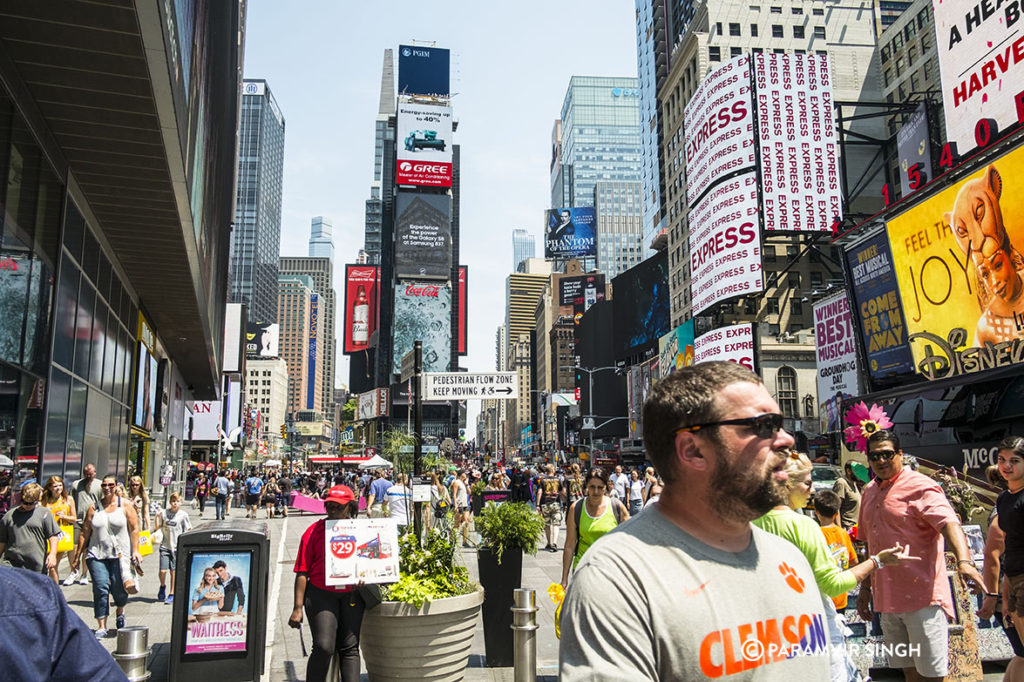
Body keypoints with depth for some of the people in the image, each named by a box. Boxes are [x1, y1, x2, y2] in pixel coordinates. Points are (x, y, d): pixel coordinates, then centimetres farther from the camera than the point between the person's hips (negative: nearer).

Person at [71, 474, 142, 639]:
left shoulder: (126, 506, 5)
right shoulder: (94, 508, 10)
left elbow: (134, 529, 1)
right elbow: (85, 533, 10)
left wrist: (135, 550, -8)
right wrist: (77, 556, 9)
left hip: (120, 555, -1)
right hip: (97, 555, 1)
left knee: (119, 589, -2)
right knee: (101, 588, -9)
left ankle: (120, 611, 32)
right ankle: (101, 627, 0)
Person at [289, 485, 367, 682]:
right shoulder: (314, 531, 1)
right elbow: (302, 572, -1)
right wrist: (298, 608, -5)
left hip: (351, 595, 2)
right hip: (321, 594, -2)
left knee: (349, 648, 4)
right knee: (324, 647, -12)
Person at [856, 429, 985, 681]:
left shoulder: (920, 486, -10)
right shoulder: (869, 493, 13)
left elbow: (949, 523, -26)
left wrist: (964, 561, -43)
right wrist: (865, 587, 21)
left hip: (922, 596, -7)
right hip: (887, 599, 7)